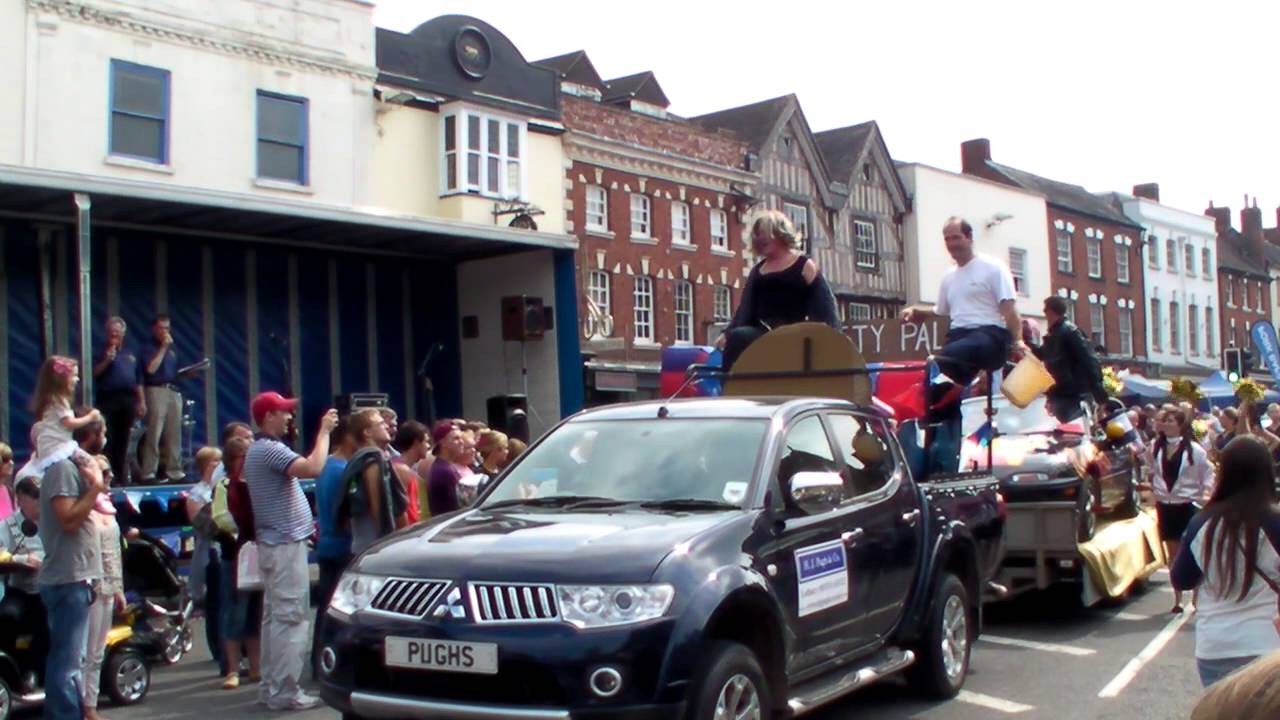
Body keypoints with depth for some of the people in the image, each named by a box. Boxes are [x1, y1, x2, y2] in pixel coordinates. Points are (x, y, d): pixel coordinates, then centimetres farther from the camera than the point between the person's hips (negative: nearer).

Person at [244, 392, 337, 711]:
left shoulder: (259, 450, 17)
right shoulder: (270, 449, -16)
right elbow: (313, 468, -31)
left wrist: (305, 523, 18)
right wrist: (324, 430, -19)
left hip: (275, 542, 11)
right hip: (285, 543, -11)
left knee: (275, 616, 12)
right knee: (290, 618, -9)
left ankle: (271, 685, 16)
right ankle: (284, 691, -8)